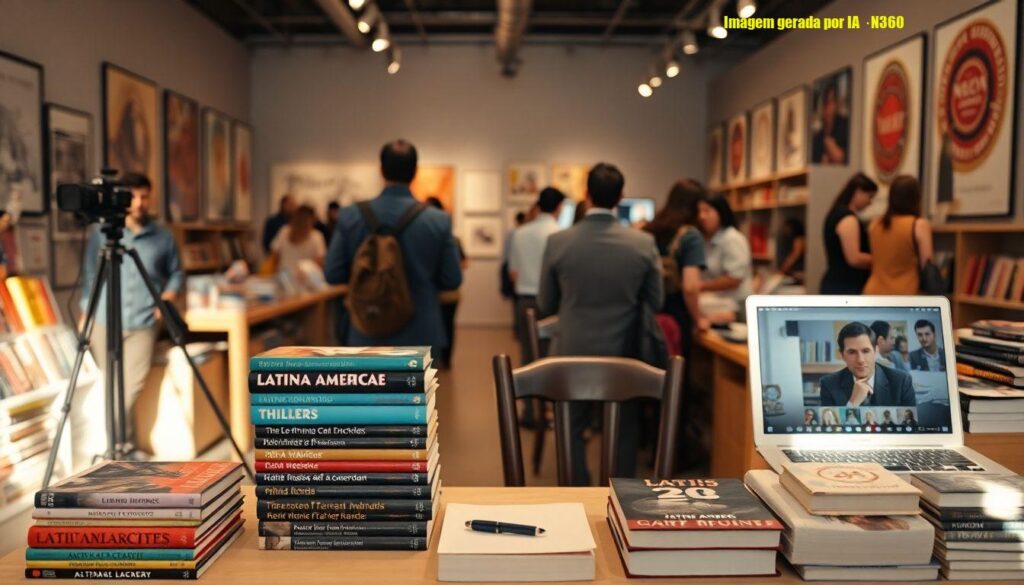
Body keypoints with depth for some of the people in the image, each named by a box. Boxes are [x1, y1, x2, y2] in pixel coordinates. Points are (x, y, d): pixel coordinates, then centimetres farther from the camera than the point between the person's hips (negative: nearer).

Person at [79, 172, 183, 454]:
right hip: (104, 322, 1)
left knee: (130, 388, -8)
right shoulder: (101, 232, 3)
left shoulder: (163, 237, 3)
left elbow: (176, 273, 14)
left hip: (143, 323, -1)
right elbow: (89, 275, 7)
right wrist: (86, 313, 4)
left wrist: (168, 296, -3)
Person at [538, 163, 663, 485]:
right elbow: (654, 303, 0)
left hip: (573, 354, 0)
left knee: (573, 430, 16)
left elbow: (545, 305, -2)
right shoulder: (644, 243, -12)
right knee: (624, 431, 17)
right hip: (624, 355, 1)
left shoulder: (557, 242, -12)